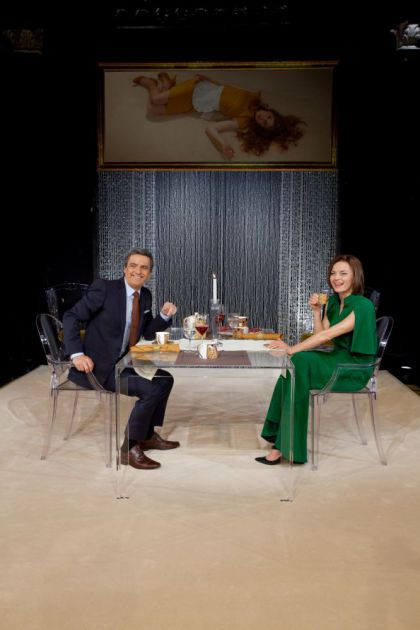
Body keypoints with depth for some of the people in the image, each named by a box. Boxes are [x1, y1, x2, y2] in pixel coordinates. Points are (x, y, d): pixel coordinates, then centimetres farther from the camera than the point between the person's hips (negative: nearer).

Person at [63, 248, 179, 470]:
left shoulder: (145, 295, 8)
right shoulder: (104, 288, -14)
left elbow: (148, 333, 15)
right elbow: (71, 317, -14)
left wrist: (164, 315, -3)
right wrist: (77, 354, -23)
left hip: (122, 363, 9)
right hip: (97, 366, -9)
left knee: (165, 379, 11)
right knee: (150, 390, -21)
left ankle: (147, 435, 24)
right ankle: (129, 448, -6)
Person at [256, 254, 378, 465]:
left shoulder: (363, 306, -16)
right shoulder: (333, 302, 10)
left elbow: (328, 334, -25)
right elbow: (319, 335, 7)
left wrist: (293, 349, -29)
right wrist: (316, 311, -4)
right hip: (337, 359, 7)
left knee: (300, 362, -28)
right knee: (298, 362, -20)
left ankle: (284, 446, -24)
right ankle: (282, 443, -19)